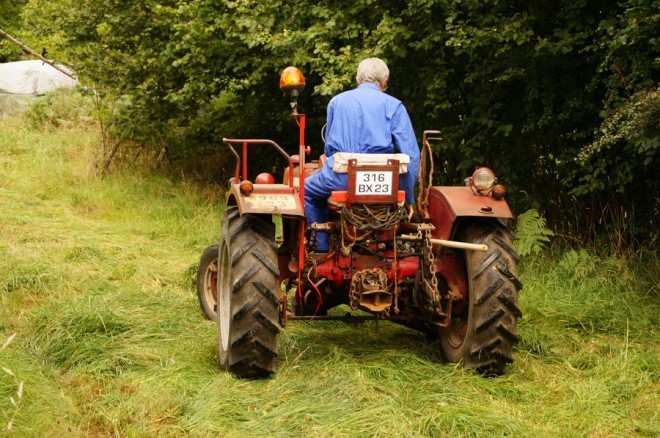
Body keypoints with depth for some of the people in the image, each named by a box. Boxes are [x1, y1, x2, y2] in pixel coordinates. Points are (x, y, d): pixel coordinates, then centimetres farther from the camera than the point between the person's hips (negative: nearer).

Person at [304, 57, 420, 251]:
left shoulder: (336, 101, 16)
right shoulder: (393, 105, 8)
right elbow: (411, 156, 1)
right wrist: (408, 198, 10)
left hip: (340, 176, 0)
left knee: (308, 191, 30)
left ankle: (324, 248, 20)